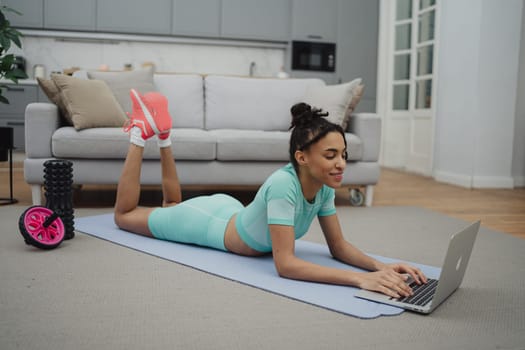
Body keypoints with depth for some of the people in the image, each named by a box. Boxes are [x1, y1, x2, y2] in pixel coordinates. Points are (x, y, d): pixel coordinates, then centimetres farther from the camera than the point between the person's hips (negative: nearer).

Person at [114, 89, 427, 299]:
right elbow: (285, 264, -46)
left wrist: (380, 266, -33)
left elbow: (339, 246, -14)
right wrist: (361, 279, -54)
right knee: (124, 214, 20)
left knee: (172, 204, 37)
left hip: (230, 211, 6)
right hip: (207, 224, -6)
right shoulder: (283, 185, -43)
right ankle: (141, 131, 26)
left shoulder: (323, 186, -20)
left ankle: (163, 132, 38)